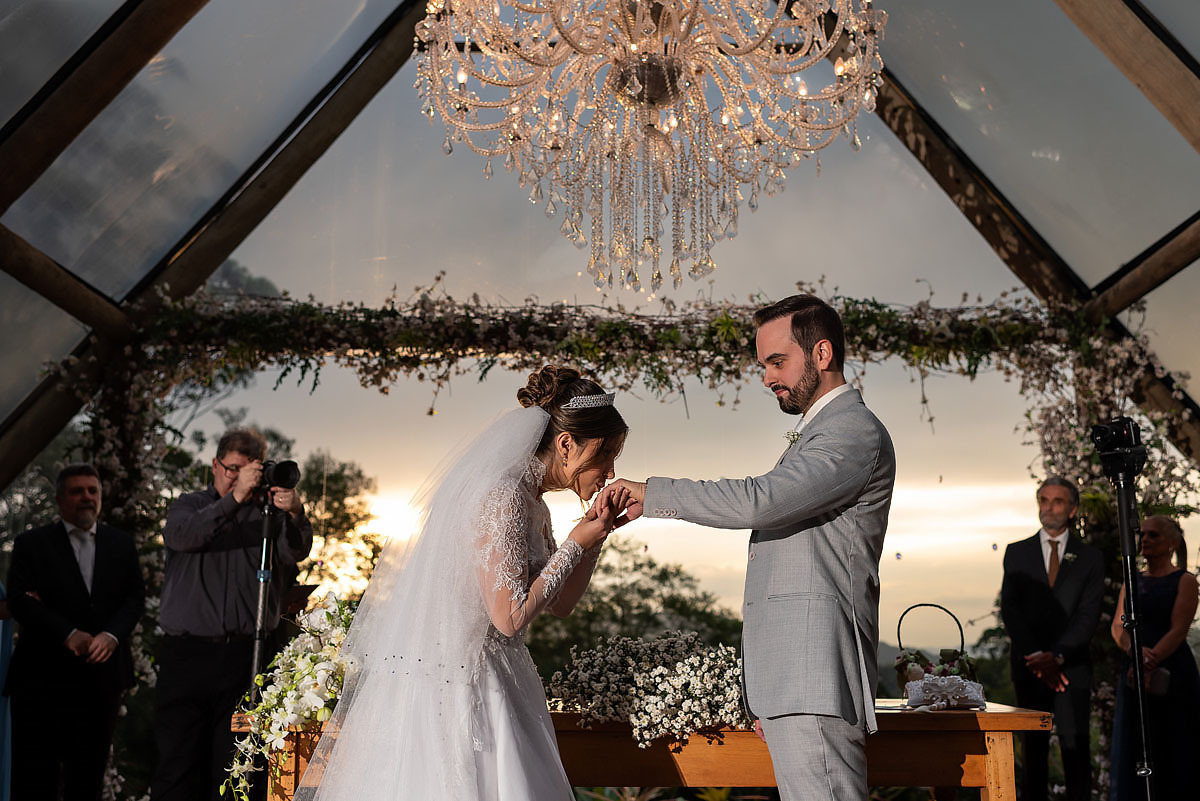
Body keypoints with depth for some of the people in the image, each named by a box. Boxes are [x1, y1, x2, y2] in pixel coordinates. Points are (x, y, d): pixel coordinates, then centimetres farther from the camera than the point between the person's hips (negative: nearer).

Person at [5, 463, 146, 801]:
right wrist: (69, 634, -19)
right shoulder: (31, 544, 2)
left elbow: (135, 598, 5)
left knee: (89, 773, 11)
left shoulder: (121, 544, 12)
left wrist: (111, 635, -14)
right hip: (42, 675, -3)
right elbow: (19, 599, -8)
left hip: (101, 672, 3)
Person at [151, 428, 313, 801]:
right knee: (177, 760, -3)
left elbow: (295, 553, -8)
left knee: (233, 765, 1)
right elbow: (180, 536, -11)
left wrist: (295, 515, -29)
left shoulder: (268, 513, 11)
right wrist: (234, 499, -22)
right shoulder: (190, 505, 12)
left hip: (245, 656, 0)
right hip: (187, 654, 0)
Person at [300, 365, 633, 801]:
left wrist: (595, 533, 5)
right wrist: (575, 544, -12)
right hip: (450, 687, -9)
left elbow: (558, 604, 16)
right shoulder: (502, 496, -19)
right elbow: (510, 616, -21)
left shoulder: (531, 502, 12)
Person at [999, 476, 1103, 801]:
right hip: (1029, 666, 1)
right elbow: (1010, 609, 1)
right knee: (1033, 748, 2)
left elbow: (1089, 616, -2)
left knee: (1076, 747, -5)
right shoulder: (1017, 553, 10)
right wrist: (1036, 658, -11)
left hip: (1072, 667, -1)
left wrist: (1056, 656, -15)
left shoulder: (1090, 558, 8)